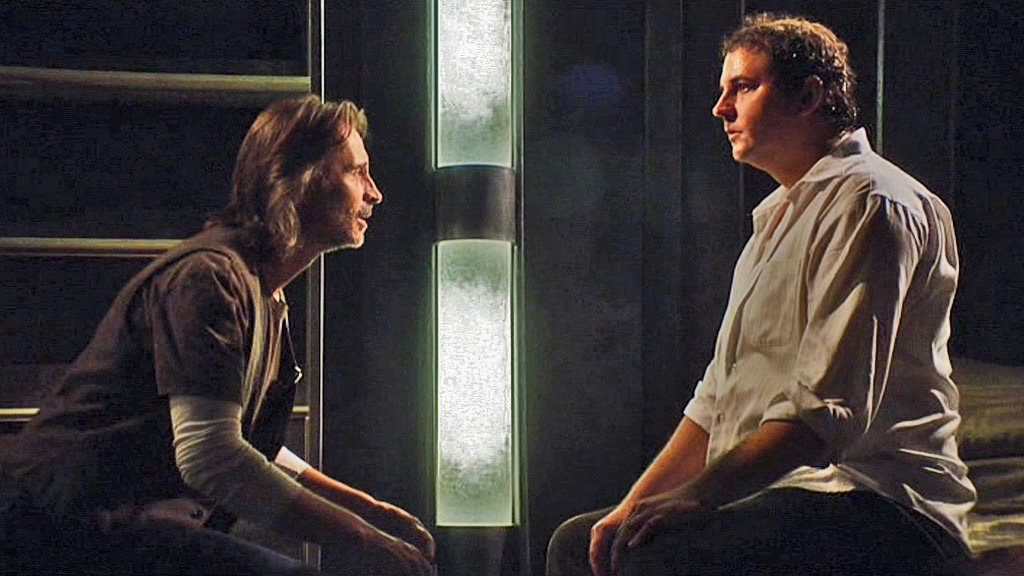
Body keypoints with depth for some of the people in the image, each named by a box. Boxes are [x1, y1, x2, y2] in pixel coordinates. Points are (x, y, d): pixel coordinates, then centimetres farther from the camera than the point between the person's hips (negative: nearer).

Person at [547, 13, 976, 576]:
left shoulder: (869, 203, -9)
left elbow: (829, 408, -21)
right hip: (777, 496, 10)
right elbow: (719, 398, 20)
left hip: (877, 507, -10)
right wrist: (636, 504, 9)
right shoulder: (779, 217, 23)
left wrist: (699, 496, -25)